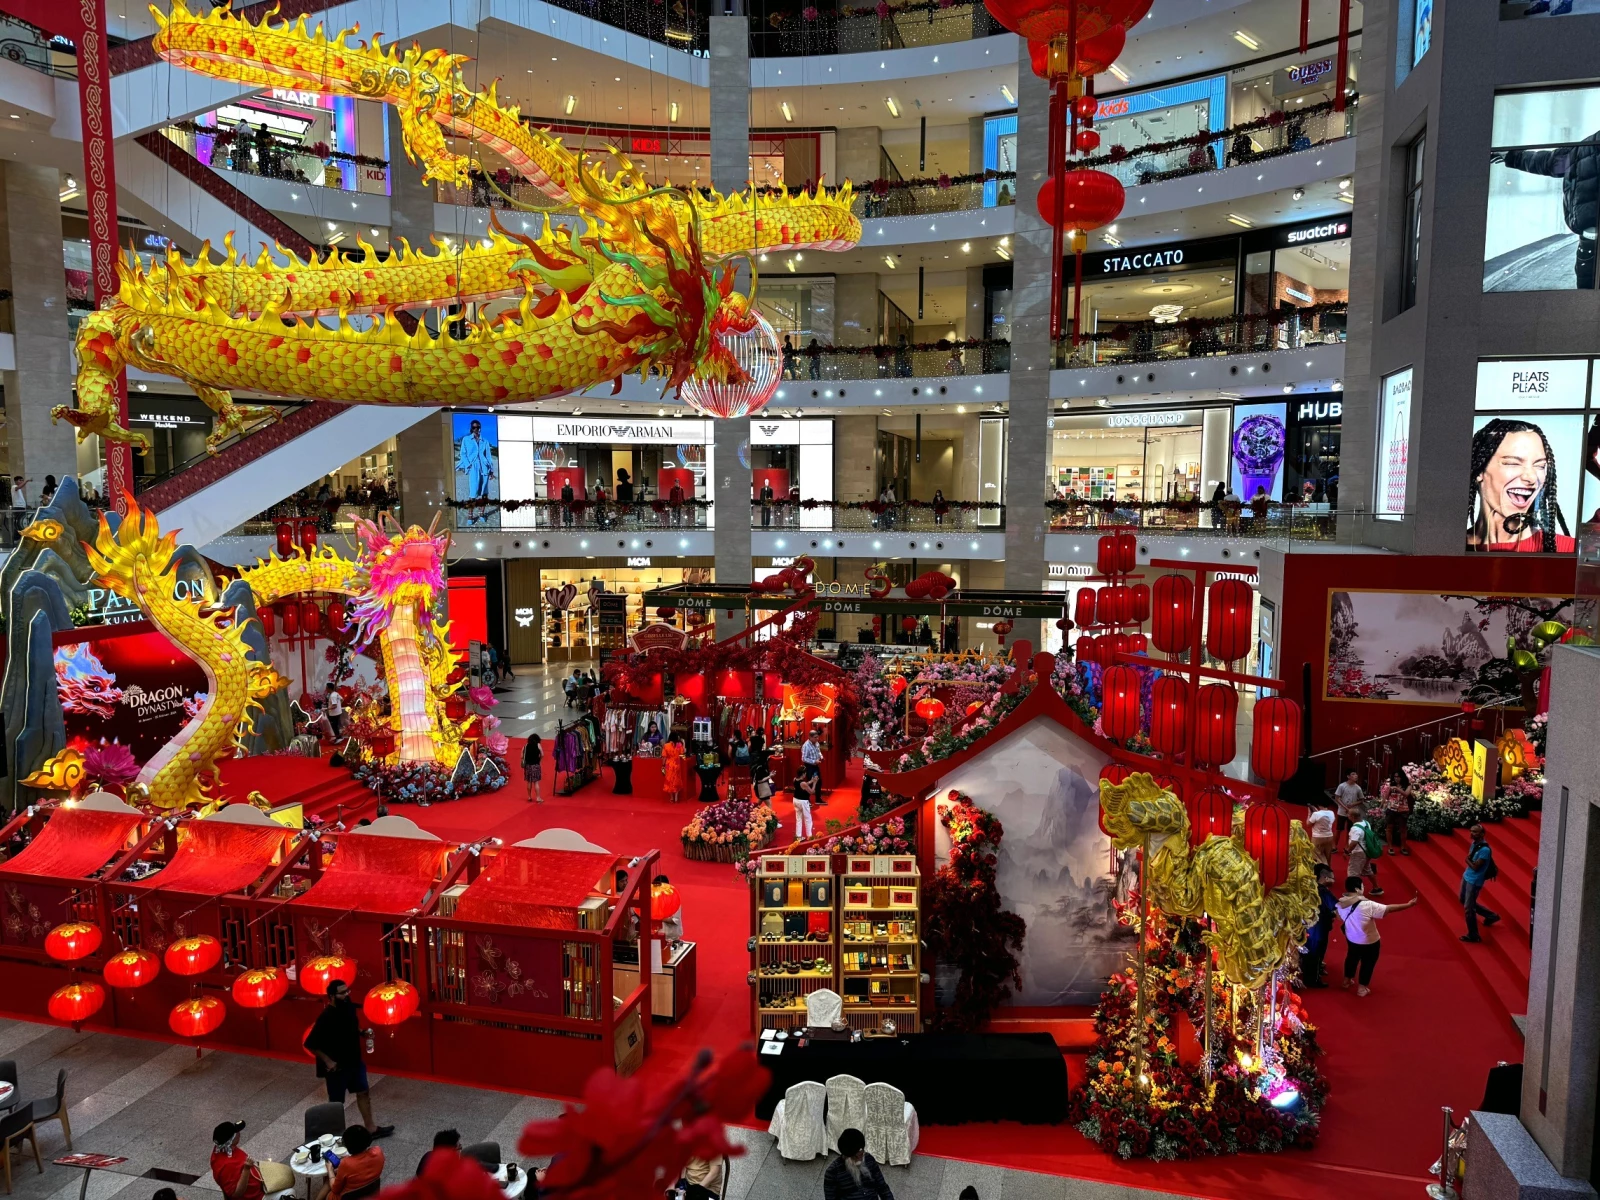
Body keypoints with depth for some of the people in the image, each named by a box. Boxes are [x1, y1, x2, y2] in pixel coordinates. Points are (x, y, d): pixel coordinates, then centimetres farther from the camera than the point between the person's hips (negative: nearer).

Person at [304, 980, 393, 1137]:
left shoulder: (350, 1007, -4)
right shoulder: (326, 1017, -27)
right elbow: (310, 1044, -23)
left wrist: (363, 1033, -3)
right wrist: (327, 1061, -21)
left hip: (354, 1061, 7)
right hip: (337, 1066, -7)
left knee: (363, 1093, 17)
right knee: (336, 1102, 10)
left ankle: (370, 1128, 31)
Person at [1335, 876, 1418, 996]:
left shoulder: (1340, 904, -16)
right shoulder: (1367, 905, -35)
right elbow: (1388, 909, -28)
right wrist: (1408, 905, -19)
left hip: (1351, 939, 5)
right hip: (1369, 942, -5)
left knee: (1352, 958, 30)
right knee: (1367, 963, 19)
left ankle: (1347, 980, 48)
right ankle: (1361, 988, 34)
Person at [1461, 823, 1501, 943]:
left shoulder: (1485, 849, -25)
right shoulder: (1474, 844, 2)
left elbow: (1475, 866, -22)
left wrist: (1468, 859, -8)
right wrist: (1469, 859, -4)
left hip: (1474, 881, -9)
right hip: (1466, 876, 9)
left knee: (1468, 908, -1)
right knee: (1463, 900, 25)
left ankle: (1473, 935, 14)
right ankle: (1491, 915, 39)